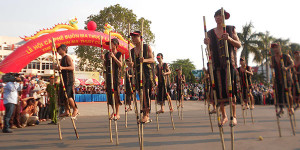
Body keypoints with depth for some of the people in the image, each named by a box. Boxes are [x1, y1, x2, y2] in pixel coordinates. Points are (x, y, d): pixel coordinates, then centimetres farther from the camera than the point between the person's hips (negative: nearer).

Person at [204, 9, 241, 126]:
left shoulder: (231, 29, 8)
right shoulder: (210, 33, 12)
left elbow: (239, 45, 3)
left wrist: (229, 39, -13)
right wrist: (207, 44, -7)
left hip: (229, 63, -2)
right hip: (217, 64, 2)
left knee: (230, 88, -9)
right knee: (219, 89, 1)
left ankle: (234, 116, 2)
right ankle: (224, 116, 13)